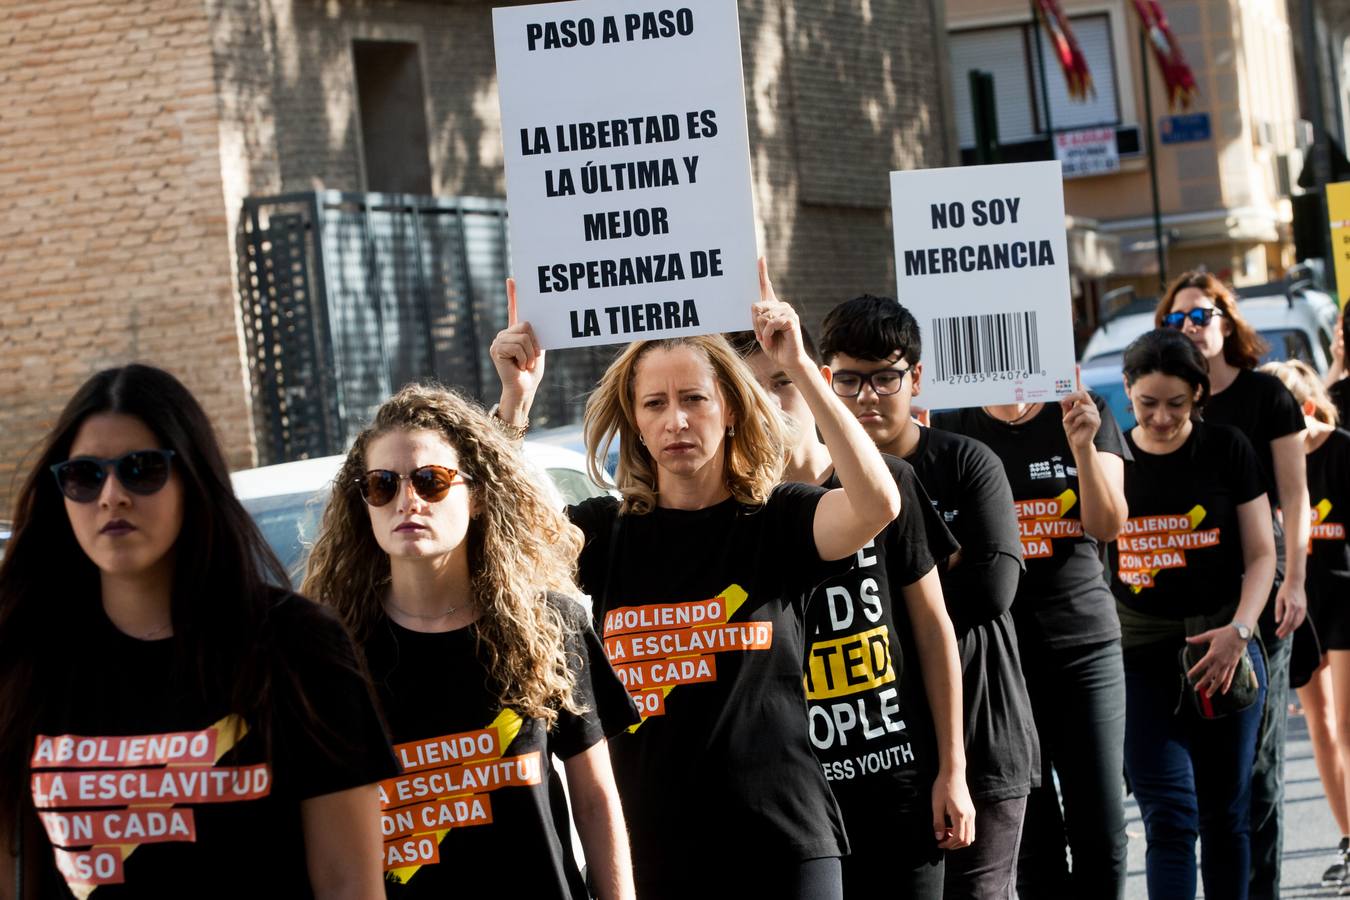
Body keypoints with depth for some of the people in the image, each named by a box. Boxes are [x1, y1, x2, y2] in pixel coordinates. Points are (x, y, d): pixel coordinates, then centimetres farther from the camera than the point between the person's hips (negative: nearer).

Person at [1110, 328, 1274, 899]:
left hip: (1222, 649, 0)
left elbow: (1261, 555, -1)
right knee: (1168, 817, -7)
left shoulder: (1227, 450, 0)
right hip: (1140, 658, 0)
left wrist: (1239, 629, -15)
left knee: (1225, 816, 7)